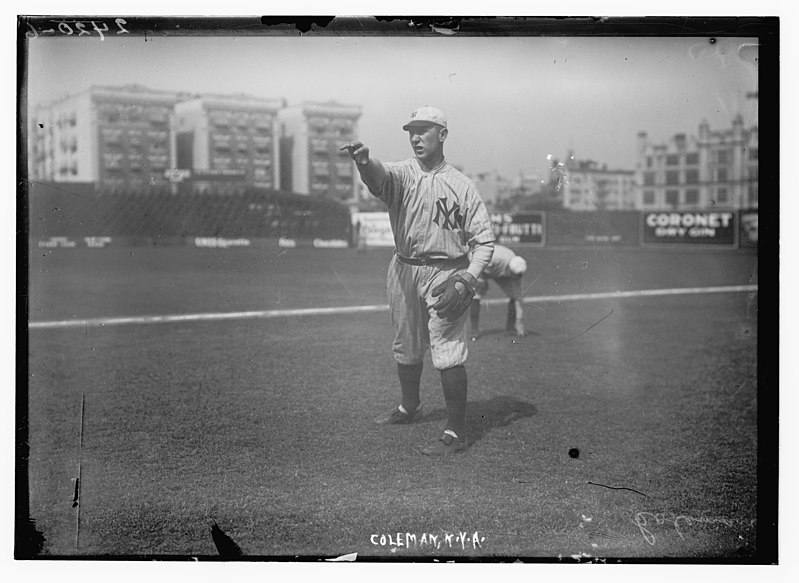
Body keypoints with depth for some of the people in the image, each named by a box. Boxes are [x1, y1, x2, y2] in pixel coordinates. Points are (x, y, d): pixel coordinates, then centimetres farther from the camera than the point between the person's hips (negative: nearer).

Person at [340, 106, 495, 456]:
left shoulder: (462, 186, -3)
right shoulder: (401, 174, 1)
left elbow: (484, 241, -2)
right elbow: (379, 176, -25)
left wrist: (465, 280, -16)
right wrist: (364, 162, -49)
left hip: (446, 274, -4)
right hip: (404, 270, 4)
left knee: (448, 354, -10)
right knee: (406, 349, 19)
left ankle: (456, 433, -3)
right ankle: (410, 407, 41)